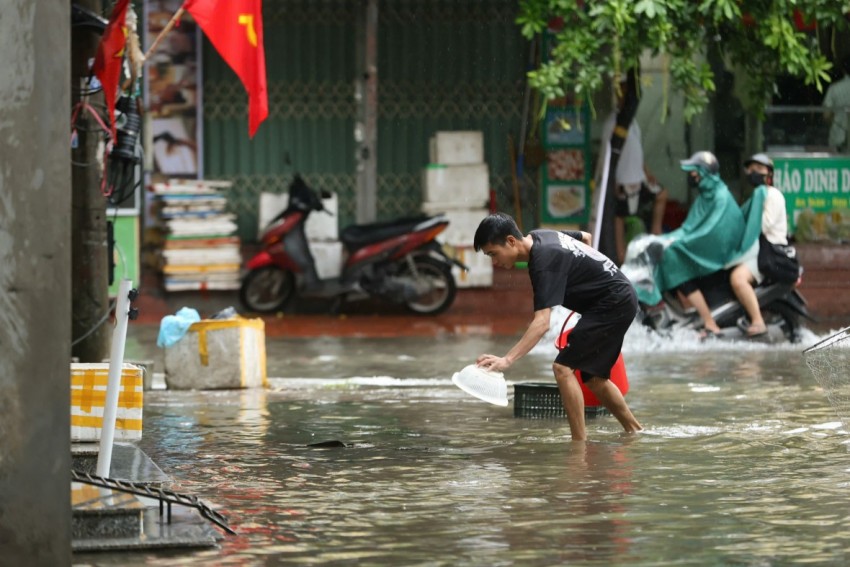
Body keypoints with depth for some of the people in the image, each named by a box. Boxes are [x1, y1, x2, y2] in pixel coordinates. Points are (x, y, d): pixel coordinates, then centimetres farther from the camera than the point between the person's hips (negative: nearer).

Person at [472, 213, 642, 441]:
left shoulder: (545, 263, -27)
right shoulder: (539, 235, 2)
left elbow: (542, 323, -38)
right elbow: (585, 238, 22)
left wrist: (507, 360, -47)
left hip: (611, 305, -10)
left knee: (563, 368, -17)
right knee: (593, 378, 17)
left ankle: (580, 444, -17)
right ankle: (636, 433, 30)